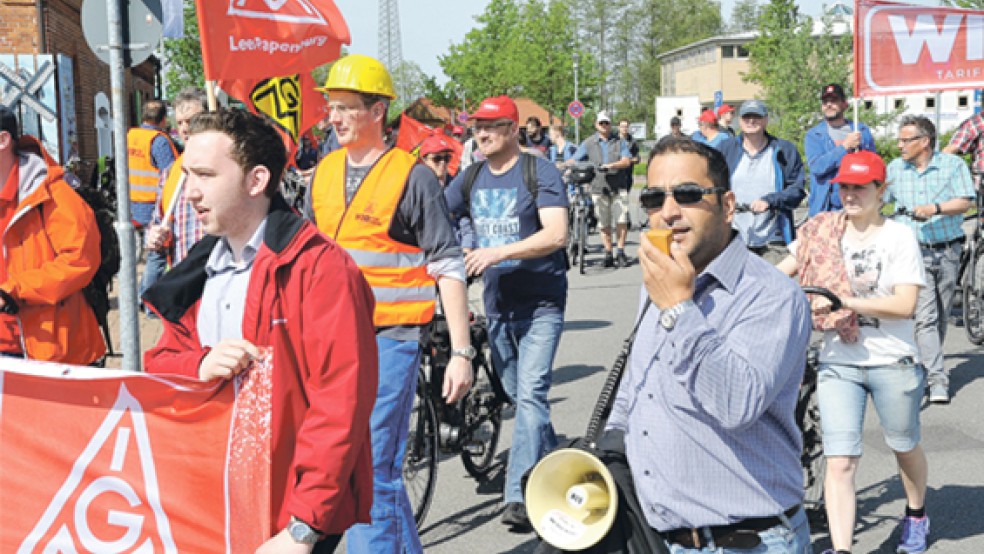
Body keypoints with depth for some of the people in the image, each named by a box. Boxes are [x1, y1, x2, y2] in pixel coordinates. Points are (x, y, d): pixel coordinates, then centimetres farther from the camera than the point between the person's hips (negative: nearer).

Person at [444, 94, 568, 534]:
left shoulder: (539, 172, -9)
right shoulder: (470, 179, 8)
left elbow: (556, 234, -21)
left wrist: (499, 251, -30)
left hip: (541, 303, -6)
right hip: (497, 304, 6)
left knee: (530, 395, -15)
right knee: (518, 396, 14)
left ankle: (520, 496, -15)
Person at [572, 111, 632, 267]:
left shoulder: (619, 142, 8)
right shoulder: (589, 143, 7)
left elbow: (626, 161, -3)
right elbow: (574, 160, 2)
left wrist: (610, 165, -19)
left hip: (618, 186, 0)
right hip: (599, 187, 0)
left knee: (622, 221, -7)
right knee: (604, 224, 4)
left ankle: (620, 252, 6)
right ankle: (608, 253, 16)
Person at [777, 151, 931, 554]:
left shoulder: (899, 237, -6)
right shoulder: (823, 230, 3)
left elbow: (904, 304, -15)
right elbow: (782, 272, 8)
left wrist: (842, 300, -22)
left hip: (893, 362, -1)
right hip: (838, 362, 1)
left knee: (905, 447, 20)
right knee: (840, 462, -8)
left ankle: (916, 514, 47)